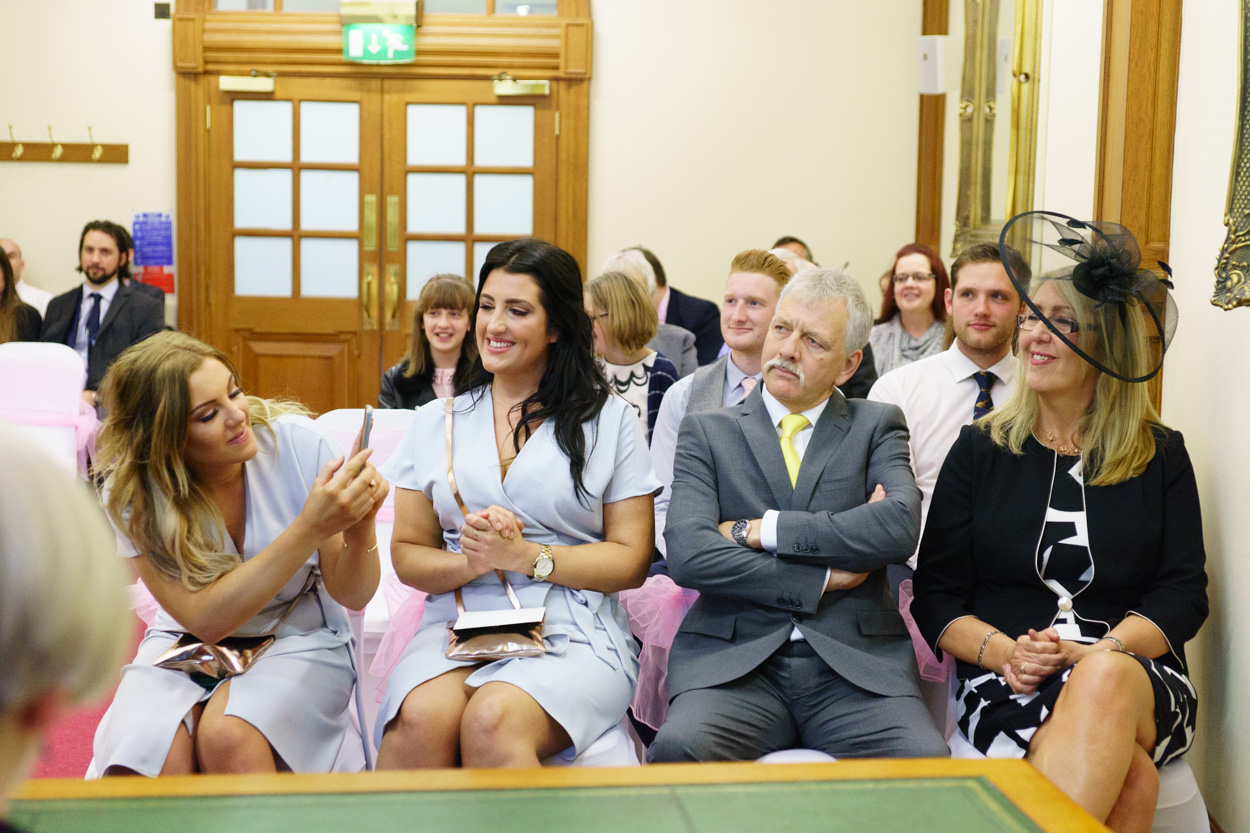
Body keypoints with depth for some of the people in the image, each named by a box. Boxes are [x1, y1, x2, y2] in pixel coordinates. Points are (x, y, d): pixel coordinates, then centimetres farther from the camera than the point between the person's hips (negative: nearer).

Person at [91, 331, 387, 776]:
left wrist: (361, 526, -32)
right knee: (142, 753, -30)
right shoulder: (131, 493, -14)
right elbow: (205, 619, -23)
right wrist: (310, 528, -34)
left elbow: (352, 596, -9)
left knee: (228, 737, -32)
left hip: (300, 639, -1)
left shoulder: (297, 443, -16)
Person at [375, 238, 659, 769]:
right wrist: (470, 563, -9)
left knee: (492, 722, -34)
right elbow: (407, 555, 13)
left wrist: (524, 556, -10)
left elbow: (632, 560, 3)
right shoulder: (436, 421, 16)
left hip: (570, 635, -2)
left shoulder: (609, 419, 8)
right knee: (422, 718, -32)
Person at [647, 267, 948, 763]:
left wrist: (758, 530, -6)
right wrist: (821, 580, -6)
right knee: (681, 749, -32)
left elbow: (900, 527, -7)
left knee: (925, 759, -29)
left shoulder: (877, 426, 14)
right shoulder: (707, 432, 12)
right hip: (734, 660, 0)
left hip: (854, 660, 1)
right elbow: (688, 554, -5)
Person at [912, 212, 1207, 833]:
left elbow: (1183, 596, 3)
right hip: (1007, 684, -1)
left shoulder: (1160, 456, 12)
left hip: (1135, 674, 1)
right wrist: (1004, 652, -14)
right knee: (1129, 780, -34)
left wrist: (1091, 654, -15)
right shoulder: (980, 449, 11)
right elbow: (934, 597, 7)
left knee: (1103, 683, -38)